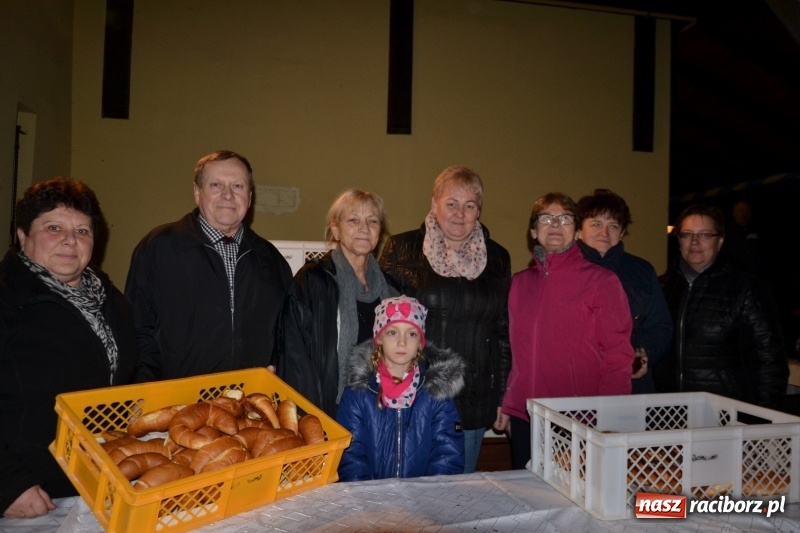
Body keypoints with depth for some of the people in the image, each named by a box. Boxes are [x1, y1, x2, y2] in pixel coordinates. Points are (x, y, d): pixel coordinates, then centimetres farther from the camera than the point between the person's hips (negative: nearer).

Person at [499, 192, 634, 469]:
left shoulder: (601, 281, -5)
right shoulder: (519, 283, 8)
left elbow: (617, 357, -6)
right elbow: (515, 350, 11)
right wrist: (507, 405, 7)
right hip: (524, 418, 4)